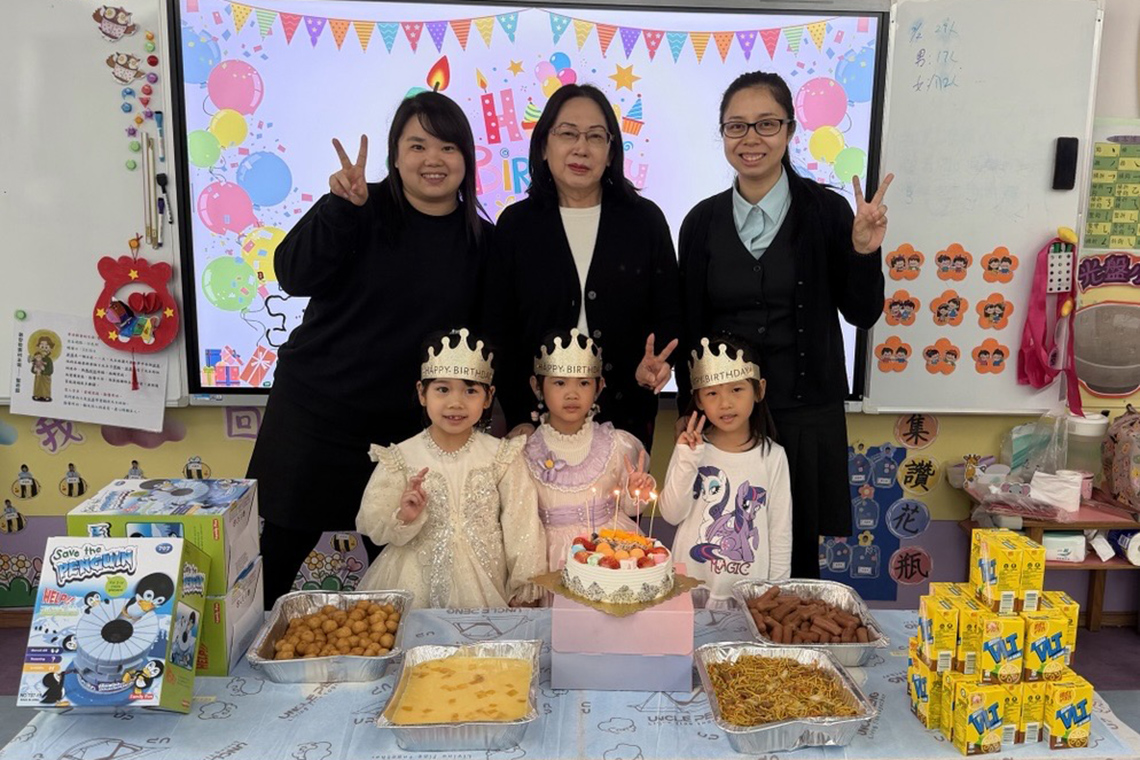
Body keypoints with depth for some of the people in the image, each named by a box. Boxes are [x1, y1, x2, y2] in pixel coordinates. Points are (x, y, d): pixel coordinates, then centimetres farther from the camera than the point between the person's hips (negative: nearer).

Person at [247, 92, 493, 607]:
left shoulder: (481, 241, 2)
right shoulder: (361, 209, -5)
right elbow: (295, 276, -19)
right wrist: (342, 207, -31)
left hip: (408, 426, 2)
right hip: (315, 411, -2)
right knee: (281, 551, 7)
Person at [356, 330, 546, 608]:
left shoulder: (502, 455, -4)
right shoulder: (400, 458, -5)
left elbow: (521, 524, -2)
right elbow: (371, 525, -1)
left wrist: (524, 592, -2)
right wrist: (403, 518, -21)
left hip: (486, 580, 1)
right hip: (419, 582, 0)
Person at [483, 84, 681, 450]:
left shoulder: (645, 219, 3)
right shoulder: (515, 224, 2)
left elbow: (668, 315, 6)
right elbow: (498, 328, 1)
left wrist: (654, 365, -15)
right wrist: (517, 418, -5)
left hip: (627, 416, 1)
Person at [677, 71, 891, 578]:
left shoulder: (826, 210, -4)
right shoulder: (703, 221, 2)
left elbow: (862, 314, -1)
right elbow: (688, 327, 7)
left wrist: (864, 251, -17)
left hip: (805, 417, -1)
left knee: (796, 556, 10)